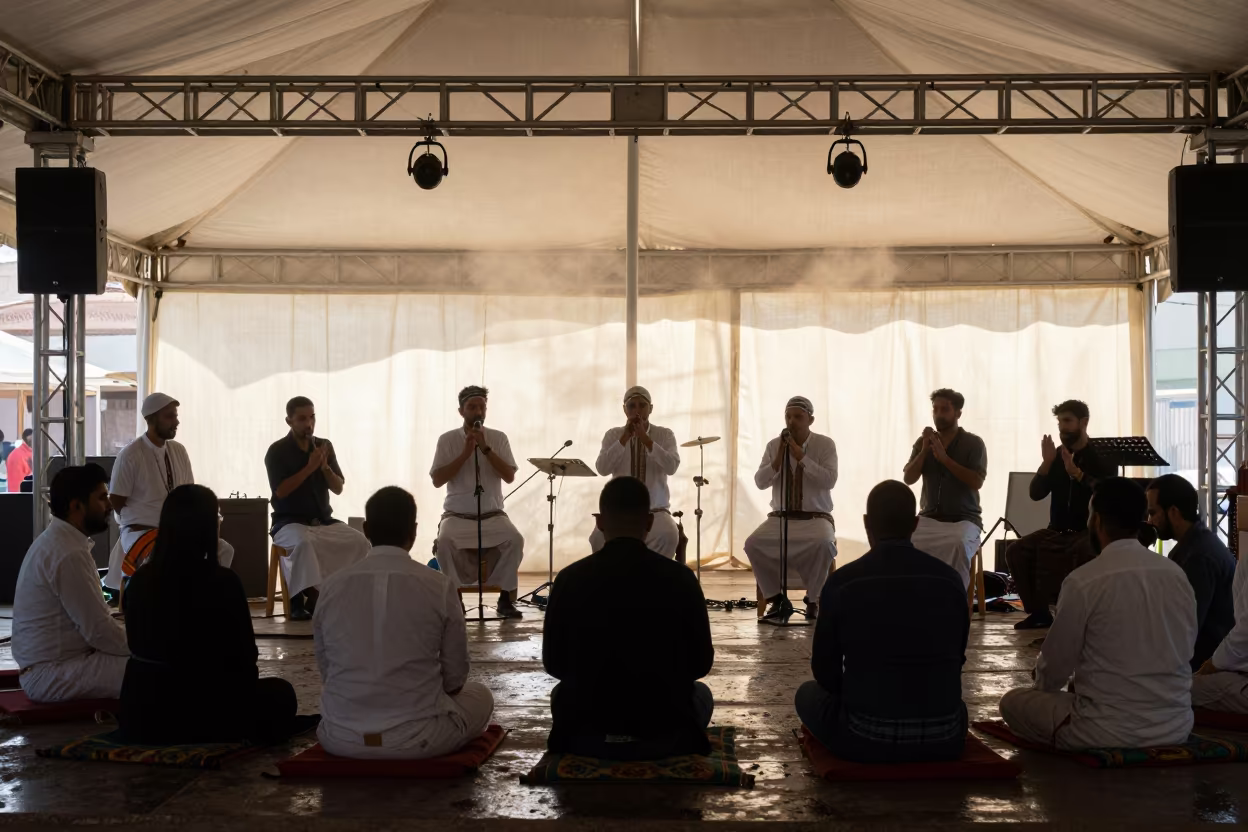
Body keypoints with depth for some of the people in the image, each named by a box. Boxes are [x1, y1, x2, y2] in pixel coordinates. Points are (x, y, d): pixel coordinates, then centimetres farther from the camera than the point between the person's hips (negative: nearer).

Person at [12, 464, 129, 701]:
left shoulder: (55, 541, 12)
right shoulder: (69, 555, -20)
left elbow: (90, 621, 15)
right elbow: (100, 631, -20)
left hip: (49, 665, 11)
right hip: (53, 675, -11)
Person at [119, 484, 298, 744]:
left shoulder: (139, 580, 1)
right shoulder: (222, 582, -15)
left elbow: (141, 650, 12)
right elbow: (244, 655, -8)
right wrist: (245, 685, 15)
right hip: (197, 718, -6)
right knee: (280, 694, 19)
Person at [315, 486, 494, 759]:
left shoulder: (331, 588, -3)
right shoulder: (439, 587, -10)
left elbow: (326, 674, 6)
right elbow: (455, 678, -2)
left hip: (341, 739, 2)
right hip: (419, 737, -2)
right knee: (480, 696, 26)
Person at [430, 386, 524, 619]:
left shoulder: (498, 438, 4)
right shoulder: (448, 439, 1)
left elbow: (509, 477, -6)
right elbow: (437, 481, -7)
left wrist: (486, 448, -14)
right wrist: (465, 453, -14)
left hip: (493, 515, 1)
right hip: (457, 515, -1)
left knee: (515, 540, -28)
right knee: (445, 542, -32)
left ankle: (506, 598, -12)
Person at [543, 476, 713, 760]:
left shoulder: (570, 579, -7)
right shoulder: (681, 578, -8)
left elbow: (554, 664, 4)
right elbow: (700, 664, 1)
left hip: (586, 735, 1)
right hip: (664, 735, -1)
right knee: (701, 694, 31)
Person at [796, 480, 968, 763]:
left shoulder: (842, 582, -7)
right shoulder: (950, 579, 0)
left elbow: (825, 674, 3)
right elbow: (956, 662, 13)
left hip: (866, 738, -3)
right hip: (941, 739, 3)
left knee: (808, 694, 26)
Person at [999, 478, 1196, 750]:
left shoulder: (1083, 581, -14)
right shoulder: (1177, 574, 1)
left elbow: (1056, 661, -5)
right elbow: (1186, 650, 12)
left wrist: (1043, 687, 20)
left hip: (1110, 731, -7)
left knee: (1013, 701, 14)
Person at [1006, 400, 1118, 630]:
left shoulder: (1102, 456, -4)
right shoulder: (1057, 455, 8)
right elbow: (1036, 494, 0)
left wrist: (1076, 472, -28)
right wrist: (1047, 463, -14)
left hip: (1090, 531, -5)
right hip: (1057, 531, 5)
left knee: (1087, 553, -39)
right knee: (1016, 551, -16)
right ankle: (1038, 611, -3)